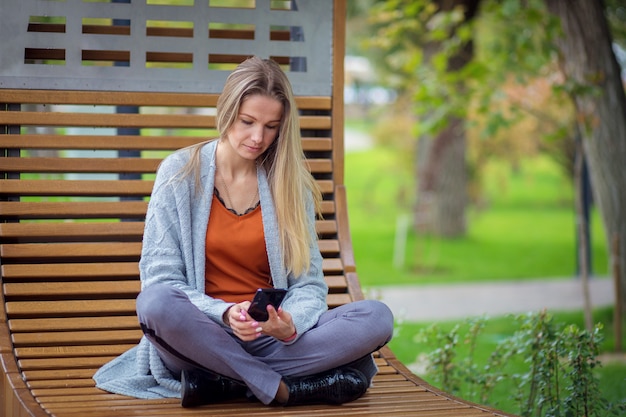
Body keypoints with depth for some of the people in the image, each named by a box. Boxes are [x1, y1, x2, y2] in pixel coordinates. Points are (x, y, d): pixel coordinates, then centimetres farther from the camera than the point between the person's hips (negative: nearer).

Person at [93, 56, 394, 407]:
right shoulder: (180, 172, 0)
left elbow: (308, 282, 3)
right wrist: (224, 314, -23)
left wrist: (291, 325, -21)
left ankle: (221, 381, -25)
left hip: (270, 337, 3)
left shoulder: (291, 182, 6)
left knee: (377, 317, -22)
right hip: (200, 335, -2)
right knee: (157, 302, -36)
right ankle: (280, 387, -27)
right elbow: (161, 276, -5)